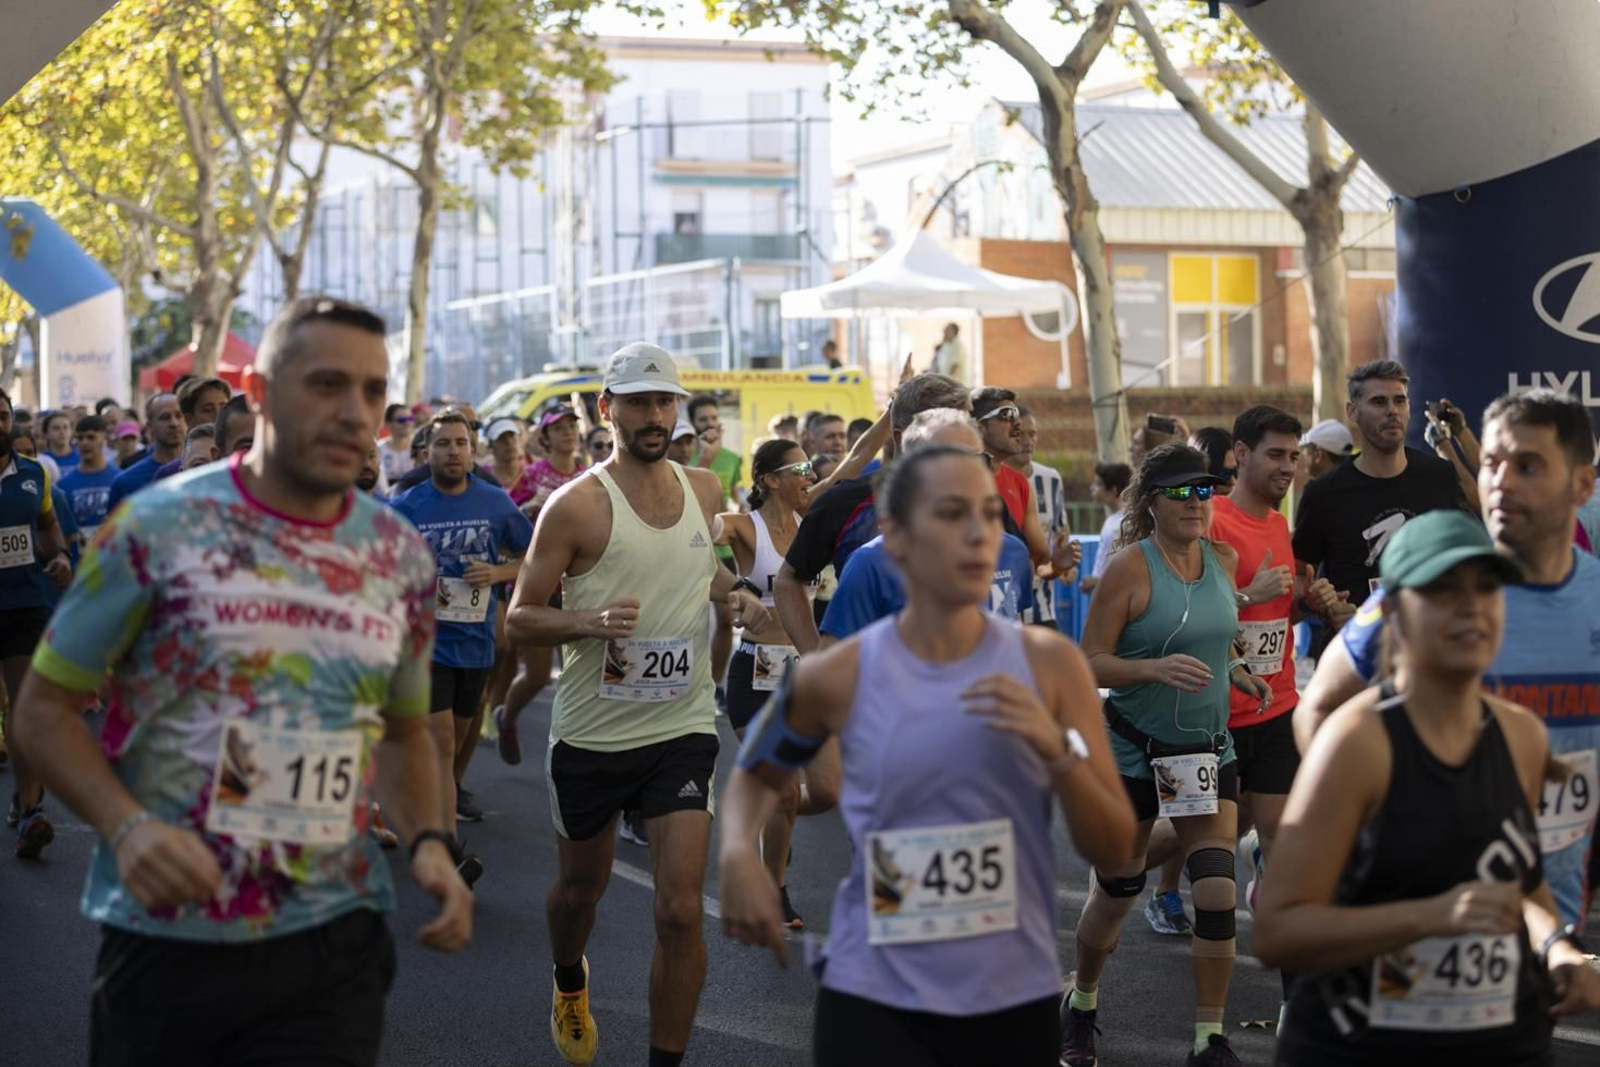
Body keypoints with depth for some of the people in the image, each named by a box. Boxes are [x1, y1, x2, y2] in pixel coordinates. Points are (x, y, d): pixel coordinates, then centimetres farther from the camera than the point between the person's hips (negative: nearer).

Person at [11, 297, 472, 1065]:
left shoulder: (400, 556, 4)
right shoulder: (157, 526, -7)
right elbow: (45, 709, -2)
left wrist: (426, 841, -2)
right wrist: (125, 825, -19)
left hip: (330, 942, 2)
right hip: (163, 938, -2)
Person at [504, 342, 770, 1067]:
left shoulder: (705, 490, 4)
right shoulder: (576, 505, -11)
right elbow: (519, 620, -10)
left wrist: (738, 596, 4)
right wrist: (590, 621, -28)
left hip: (682, 729, 2)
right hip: (591, 734, -2)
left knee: (681, 912, -10)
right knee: (579, 887, 20)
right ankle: (569, 984, 53)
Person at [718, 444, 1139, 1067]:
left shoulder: (1047, 664, -3)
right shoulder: (839, 676, -5)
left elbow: (1115, 852, -1)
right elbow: (756, 774, 17)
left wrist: (1059, 750, -16)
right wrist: (738, 855, -3)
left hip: (1017, 1003, 2)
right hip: (873, 1004, -2)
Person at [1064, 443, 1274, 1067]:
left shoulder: (1223, 561, 3)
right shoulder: (1130, 569, -14)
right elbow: (1090, 664, -16)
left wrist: (1238, 674, 3)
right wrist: (1158, 668, -30)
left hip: (1209, 749, 4)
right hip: (1134, 753, -4)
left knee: (1218, 892, -7)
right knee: (1116, 894, 8)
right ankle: (1082, 1004, 35)